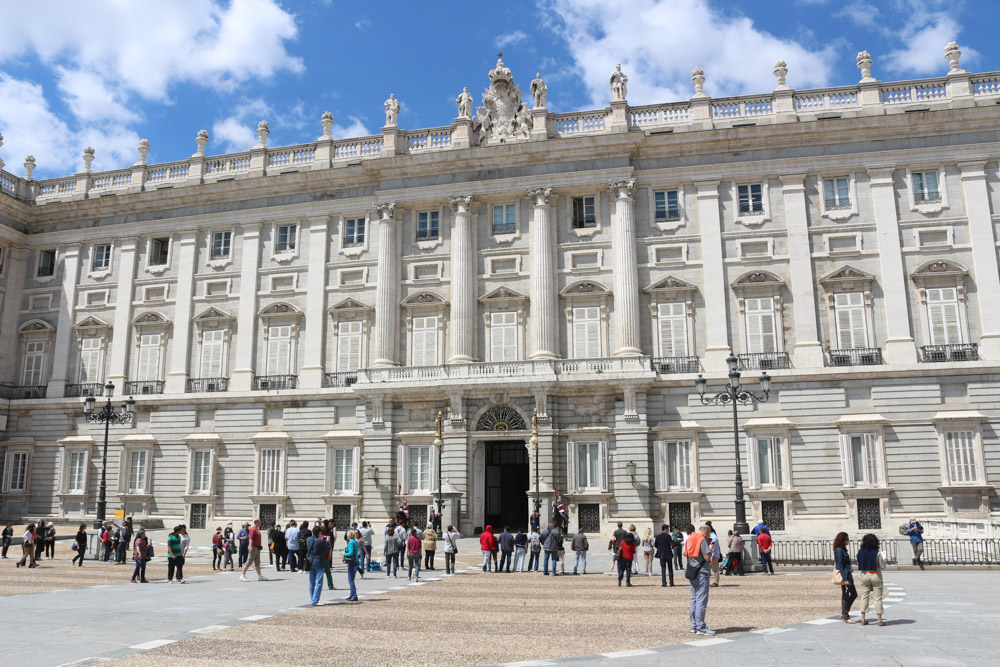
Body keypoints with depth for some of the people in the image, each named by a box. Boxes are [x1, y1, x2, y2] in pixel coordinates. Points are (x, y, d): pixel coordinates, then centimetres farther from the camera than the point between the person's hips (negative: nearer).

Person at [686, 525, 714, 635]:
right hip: (702, 572, -9)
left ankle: (694, 626, 17)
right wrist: (710, 548, 0)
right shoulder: (702, 540, -13)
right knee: (701, 600, -7)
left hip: (691, 572, 9)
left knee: (694, 599, 13)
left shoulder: (689, 539, 12)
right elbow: (707, 557, -18)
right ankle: (700, 627, -8)